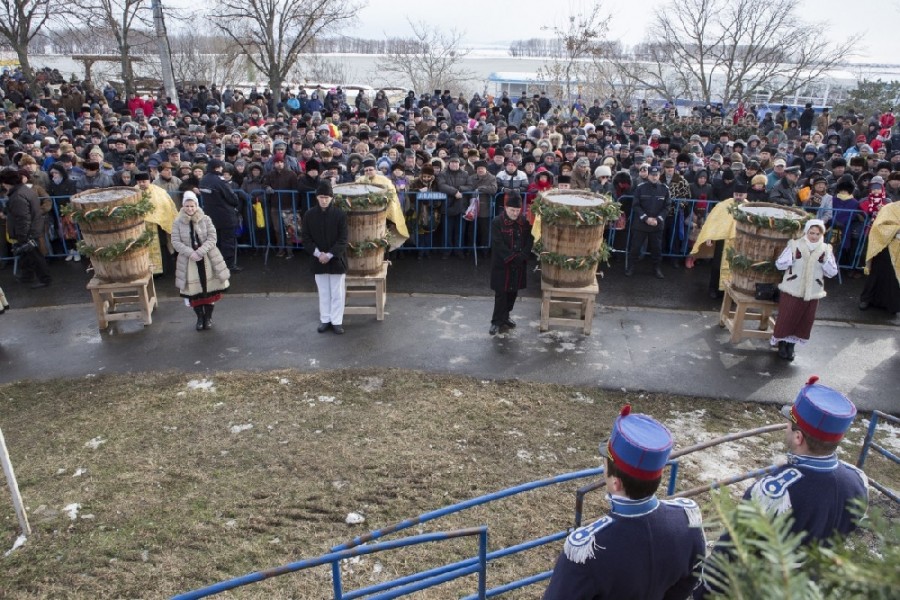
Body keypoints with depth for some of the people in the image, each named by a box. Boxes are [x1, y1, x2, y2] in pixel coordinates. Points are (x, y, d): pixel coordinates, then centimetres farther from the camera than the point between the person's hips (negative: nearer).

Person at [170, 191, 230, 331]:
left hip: (208, 259, 0)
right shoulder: (177, 223, 0)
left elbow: (212, 238, -6)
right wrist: (190, 253, -19)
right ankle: (200, 317, 20)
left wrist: (200, 252, -18)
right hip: (189, 261, 0)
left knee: (210, 288, 4)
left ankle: (208, 317, 21)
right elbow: (176, 242, -5)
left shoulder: (206, 219, 0)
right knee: (194, 290, 3)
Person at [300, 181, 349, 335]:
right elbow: (306, 238, 0)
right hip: (318, 260, 2)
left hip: (336, 260, -2)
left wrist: (330, 255, -17)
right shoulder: (309, 215, -2)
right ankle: (325, 320, 23)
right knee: (323, 292, 13)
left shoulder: (340, 214, -9)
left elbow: (343, 239, -10)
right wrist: (318, 254, -13)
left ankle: (337, 321, 14)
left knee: (337, 293, 5)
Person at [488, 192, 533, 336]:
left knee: (513, 292, 14)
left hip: (519, 265, 5)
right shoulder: (497, 222, -12)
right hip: (502, 264, -5)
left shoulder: (525, 222, 2)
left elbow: (530, 240, 0)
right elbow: (498, 244, -17)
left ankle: (505, 317, 30)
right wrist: (512, 257, -21)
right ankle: (496, 321, 11)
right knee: (501, 293, 1)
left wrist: (522, 256, -15)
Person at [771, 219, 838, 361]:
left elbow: (832, 272, -2)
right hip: (792, 290, -3)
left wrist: (825, 260, -18)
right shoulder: (795, 245, -7)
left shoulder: (826, 250, 1)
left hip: (812, 293, 3)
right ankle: (782, 344, 21)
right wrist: (792, 257, -26)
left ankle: (791, 345, 24)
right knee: (786, 318, 3)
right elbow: (779, 264, -10)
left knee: (805, 320, 9)